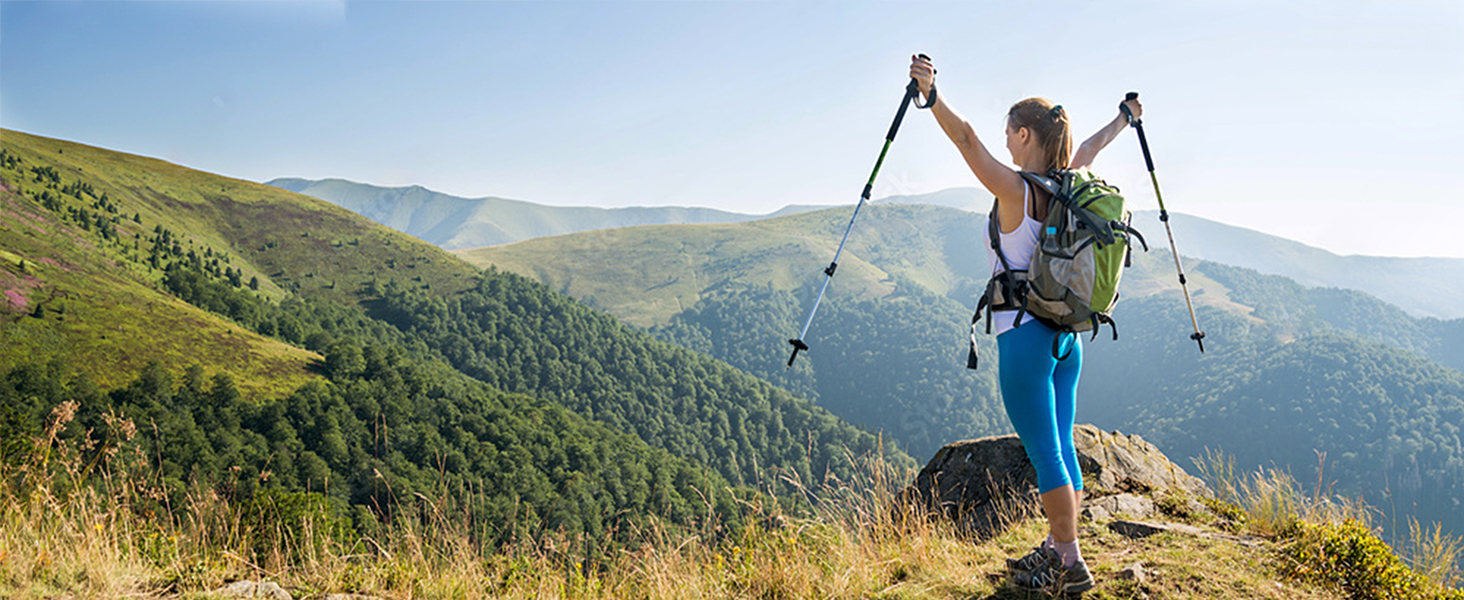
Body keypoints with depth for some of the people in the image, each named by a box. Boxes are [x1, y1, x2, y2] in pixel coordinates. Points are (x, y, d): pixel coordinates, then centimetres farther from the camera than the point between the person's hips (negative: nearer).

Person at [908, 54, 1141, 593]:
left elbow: (966, 139, -26)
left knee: (1045, 455, -1)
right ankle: (1056, 549, 26)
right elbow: (1089, 148, 27)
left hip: (1024, 336, -8)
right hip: (1066, 335, 8)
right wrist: (1124, 119, 45)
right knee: (1060, 448, 15)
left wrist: (933, 95, -35)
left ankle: (1070, 565, 5)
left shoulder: (1015, 190, -13)